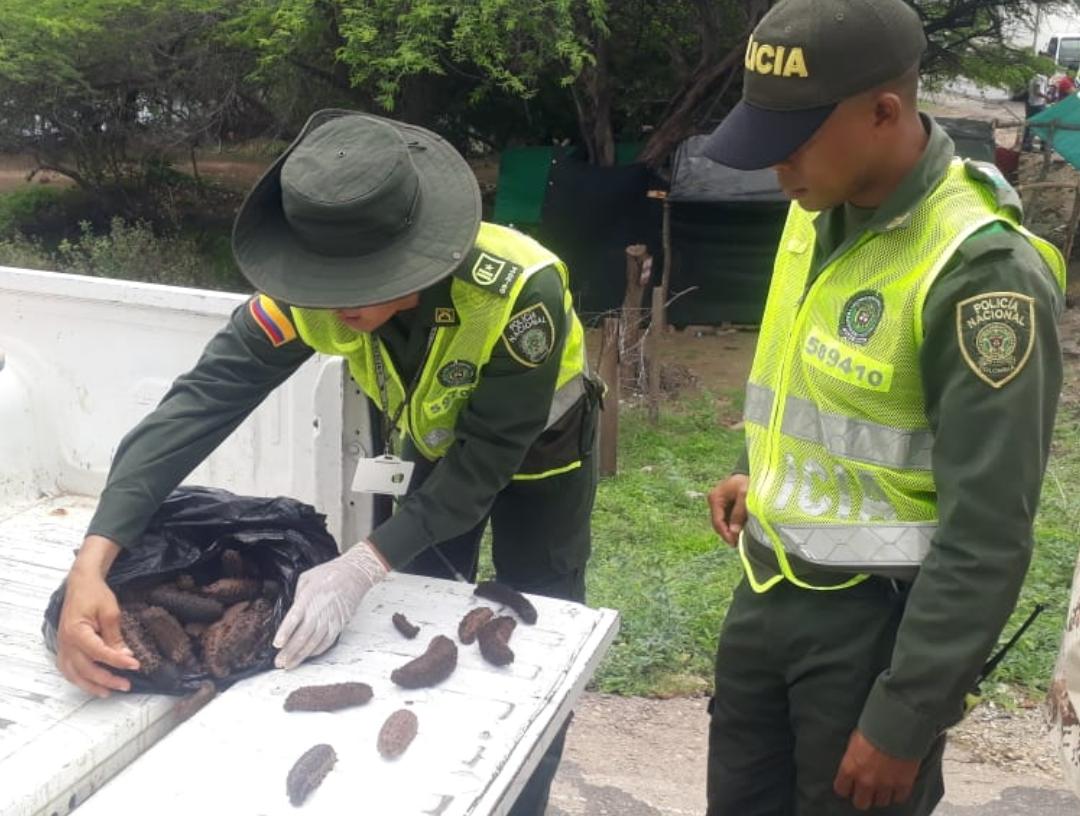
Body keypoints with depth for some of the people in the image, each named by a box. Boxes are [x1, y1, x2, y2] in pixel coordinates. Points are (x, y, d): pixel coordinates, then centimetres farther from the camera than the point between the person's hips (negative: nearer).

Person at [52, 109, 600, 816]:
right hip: (437, 443, 4)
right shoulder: (311, 293, -31)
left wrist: (363, 567, -44)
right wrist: (93, 562, -46)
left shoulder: (521, 290, -43)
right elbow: (202, 401, -35)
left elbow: (486, 460, -35)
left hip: (536, 448, -3)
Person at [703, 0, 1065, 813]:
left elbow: (986, 539, -21)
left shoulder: (983, 271, -23)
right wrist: (760, 471, 7)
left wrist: (904, 717, -18)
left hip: (876, 617, -7)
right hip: (769, 586, 7)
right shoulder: (819, 211, 1)